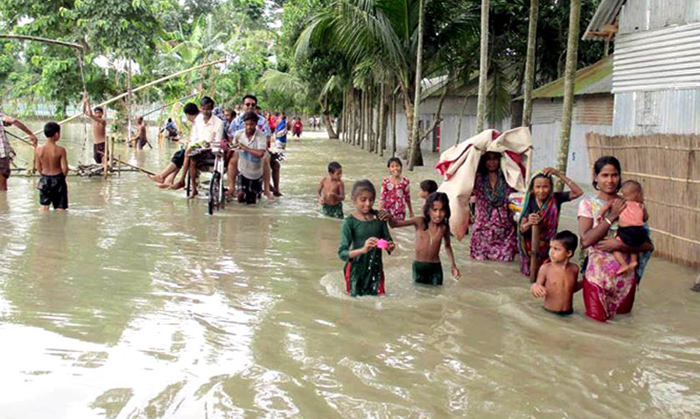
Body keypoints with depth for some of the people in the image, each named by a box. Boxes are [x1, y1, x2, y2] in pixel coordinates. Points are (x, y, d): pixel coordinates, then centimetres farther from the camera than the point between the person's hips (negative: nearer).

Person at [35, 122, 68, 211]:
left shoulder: (39, 149, -8)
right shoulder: (60, 150, -17)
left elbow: (38, 168, 1)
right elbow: (65, 168, -15)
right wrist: (62, 177, 6)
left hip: (45, 180, 3)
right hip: (58, 179, -3)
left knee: (44, 205, 16)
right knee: (60, 208, 5)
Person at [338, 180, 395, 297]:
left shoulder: (379, 217, 1)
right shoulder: (350, 222, -12)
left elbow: (387, 239, 7)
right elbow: (342, 253, -17)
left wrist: (390, 246, -18)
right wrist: (363, 250, -35)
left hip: (376, 268, 3)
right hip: (356, 271, -3)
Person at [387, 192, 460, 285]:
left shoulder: (444, 227, -8)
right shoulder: (420, 222, -14)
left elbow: (447, 245, 11)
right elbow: (394, 224, -17)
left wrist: (453, 265, 9)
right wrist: (389, 217, -39)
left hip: (435, 267, 1)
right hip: (418, 265, -1)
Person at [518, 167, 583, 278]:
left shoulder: (555, 199, -12)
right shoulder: (530, 202, -14)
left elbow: (578, 192, -24)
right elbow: (522, 229, -17)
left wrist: (558, 174, -28)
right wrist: (529, 223, -42)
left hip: (549, 245, 0)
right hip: (531, 246, 0)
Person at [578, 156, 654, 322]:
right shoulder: (588, 203, -2)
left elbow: (649, 246, -5)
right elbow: (585, 240, -18)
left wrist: (618, 245, -18)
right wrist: (612, 216, -14)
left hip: (625, 276, 2)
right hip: (596, 274, -2)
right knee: (597, 319, 0)